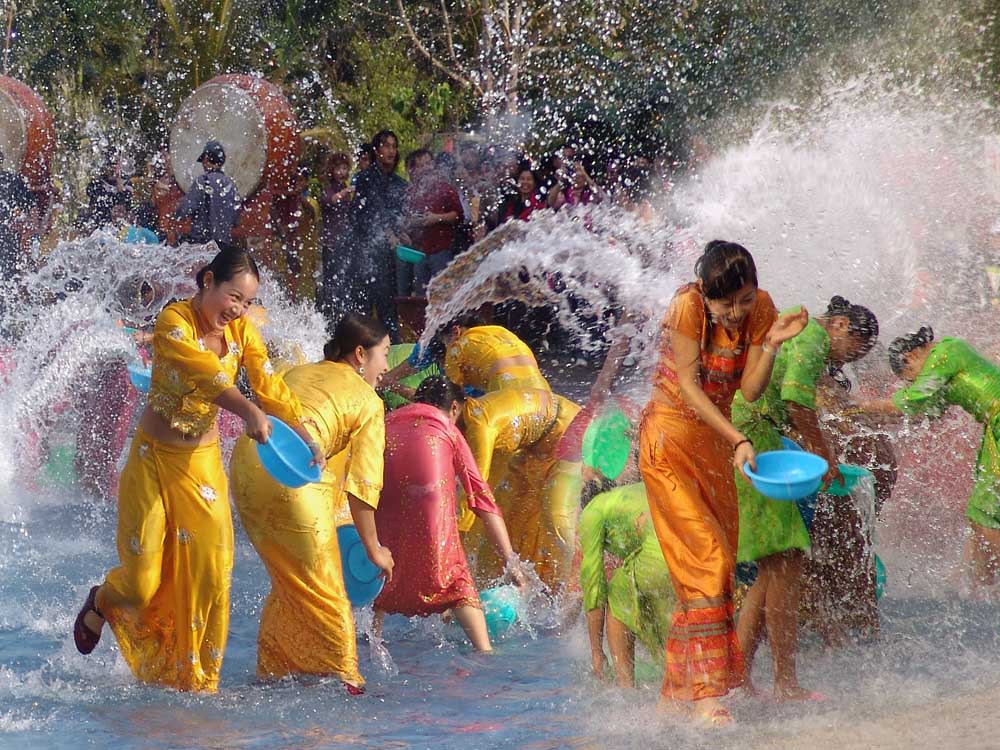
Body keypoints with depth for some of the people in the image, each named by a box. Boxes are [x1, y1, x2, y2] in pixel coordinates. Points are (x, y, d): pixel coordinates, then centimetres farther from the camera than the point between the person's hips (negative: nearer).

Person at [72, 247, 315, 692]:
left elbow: (270, 388, -8)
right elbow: (207, 376, -37)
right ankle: (102, 603, 34)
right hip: (155, 459, -5)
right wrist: (250, 413, -52)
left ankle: (195, 679, 12)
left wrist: (305, 438, -23)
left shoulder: (242, 330, -2)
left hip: (203, 463, 5)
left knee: (210, 574, -3)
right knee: (143, 581, -2)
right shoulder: (174, 323, -21)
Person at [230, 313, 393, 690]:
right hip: (292, 478, -7)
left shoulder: (298, 373, 27)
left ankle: (272, 671, 27)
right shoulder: (368, 402, 8)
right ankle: (342, 680, 10)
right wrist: (373, 548, 10)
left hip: (245, 464, 7)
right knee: (323, 592, 5)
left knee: (288, 582, 21)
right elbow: (362, 486, 4)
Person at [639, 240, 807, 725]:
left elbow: (750, 390, -7)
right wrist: (737, 439, -24)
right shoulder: (687, 306, -20)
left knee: (712, 568, 6)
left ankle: (677, 692, 14)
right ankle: (706, 692, -17)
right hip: (670, 437, -6)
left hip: (715, 441, 6)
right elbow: (688, 385, -18)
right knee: (707, 561, -16)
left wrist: (772, 343, -23)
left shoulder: (760, 309, -5)